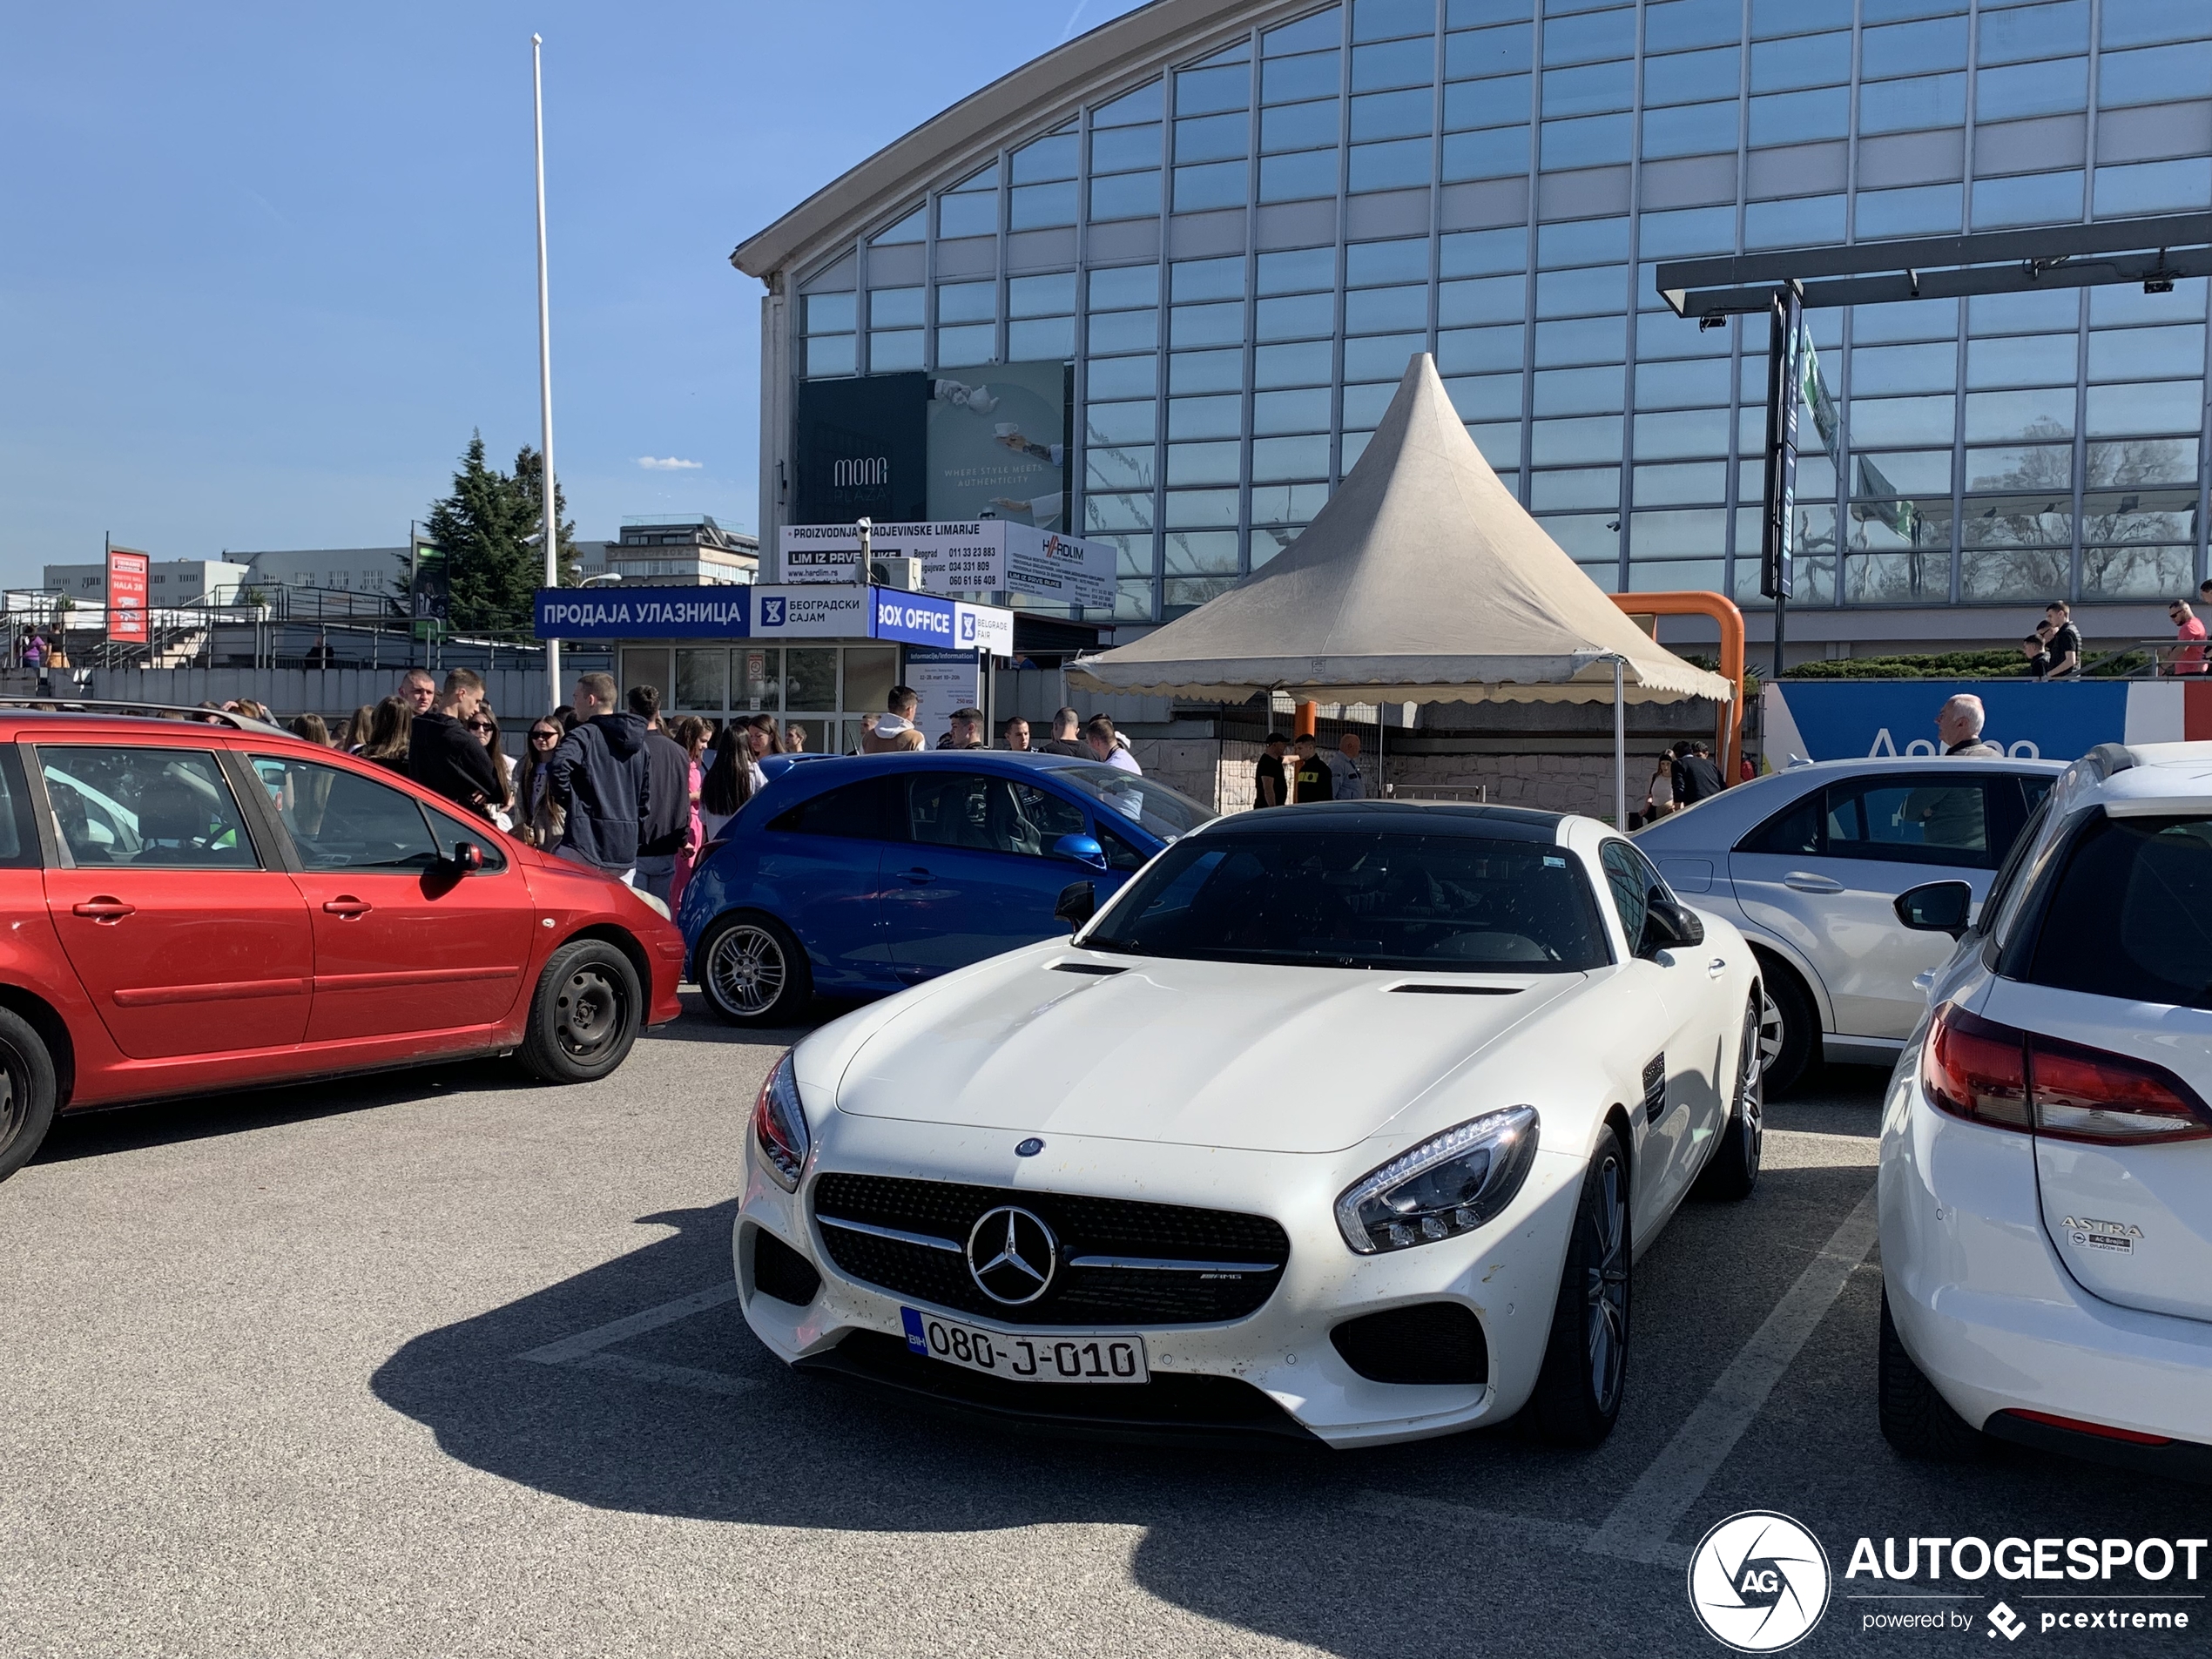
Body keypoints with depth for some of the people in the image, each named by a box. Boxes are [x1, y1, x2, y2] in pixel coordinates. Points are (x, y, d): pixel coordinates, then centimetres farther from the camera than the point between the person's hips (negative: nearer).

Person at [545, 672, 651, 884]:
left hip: (586, 841, -7)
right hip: (626, 848, 7)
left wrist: (567, 800, -9)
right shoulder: (639, 744, 16)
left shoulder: (585, 735, -7)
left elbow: (558, 766, -24)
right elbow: (646, 796, 20)